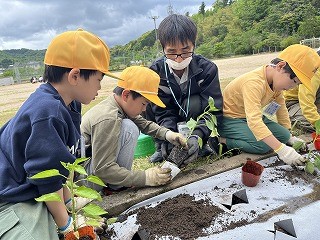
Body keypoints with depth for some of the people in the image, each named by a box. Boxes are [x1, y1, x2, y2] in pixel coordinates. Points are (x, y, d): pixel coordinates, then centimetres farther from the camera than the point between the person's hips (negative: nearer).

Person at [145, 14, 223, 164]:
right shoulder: (155, 72, -20)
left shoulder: (207, 68, -23)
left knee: (194, 103, -35)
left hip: (196, 118, -2)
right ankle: (162, 147, -8)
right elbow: (163, 111, -21)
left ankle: (200, 145, -10)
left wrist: (197, 136, -42)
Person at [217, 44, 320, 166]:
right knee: (263, 146, -26)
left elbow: (281, 107, 10)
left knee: (283, 136, 2)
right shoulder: (254, 83, -34)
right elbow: (254, 121, -44)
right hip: (230, 119, -9)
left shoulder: (276, 79, -5)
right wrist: (281, 149, -45)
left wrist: (289, 137, 13)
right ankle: (220, 141, -13)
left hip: (251, 116, 9)